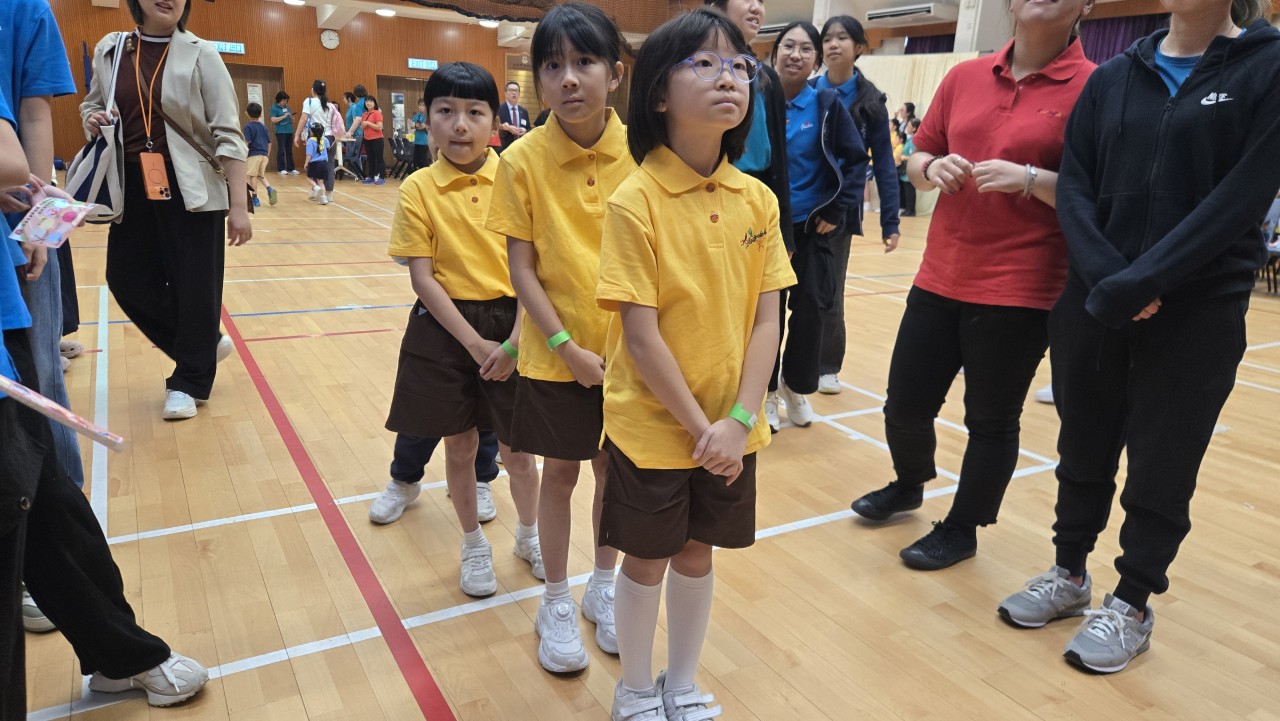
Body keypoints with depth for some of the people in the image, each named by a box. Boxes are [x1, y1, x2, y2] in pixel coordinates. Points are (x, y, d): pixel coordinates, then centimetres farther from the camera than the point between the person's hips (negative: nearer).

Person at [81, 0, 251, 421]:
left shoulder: (200, 54, -5)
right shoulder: (109, 50, 6)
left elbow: (227, 134, -9)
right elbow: (91, 105, 22)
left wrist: (238, 205, -15)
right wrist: (93, 120, -4)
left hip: (191, 188, -4)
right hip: (132, 188, 4)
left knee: (194, 287, 0)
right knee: (127, 279, 6)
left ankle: (189, 381, 18)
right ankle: (203, 345, 28)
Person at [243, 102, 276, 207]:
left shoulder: (248, 126, -4)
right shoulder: (264, 127, 13)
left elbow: (247, 141, -13)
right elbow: (269, 143, 15)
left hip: (253, 154, -6)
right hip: (264, 155, 6)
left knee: (253, 175, 1)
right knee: (261, 175, 16)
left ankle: (255, 198, 2)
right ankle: (270, 189, -9)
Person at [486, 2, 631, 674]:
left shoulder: (637, 152, -7)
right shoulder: (523, 159, -10)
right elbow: (521, 267, -8)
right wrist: (568, 348, -13)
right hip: (556, 355, -1)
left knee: (613, 467, 15)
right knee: (560, 471, 11)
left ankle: (603, 585, 38)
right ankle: (556, 603, 32)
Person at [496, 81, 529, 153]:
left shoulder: (524, 111, 14)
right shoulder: (499, 110, -2)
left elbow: (529, 130, 16)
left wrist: (525, 131, -7)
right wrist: (507, 129, -24)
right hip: (504, 149, -5)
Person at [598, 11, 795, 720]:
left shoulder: (758, 200, -2)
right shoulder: (635, 199, -16)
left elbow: (766, 321, -2)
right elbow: (641, 335, -17)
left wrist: (738, 420, -11)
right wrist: (698, 426, -14)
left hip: (730, 429, 4)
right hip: (652, 426, -4)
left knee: (695, 554, 19)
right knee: (646, 560, 13)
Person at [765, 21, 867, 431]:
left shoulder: (827, 105, -4)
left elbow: (857, 160, -1)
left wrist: (836, 211, -7)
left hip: (813, 226, 0)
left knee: (809, 308, 4)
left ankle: (795, 386, 25)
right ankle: (767, 389, 20)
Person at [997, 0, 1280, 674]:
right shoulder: (1113, 76, 6)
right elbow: (1074, 187, 0)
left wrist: (1138, 284, -20)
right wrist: (1104, 278, -15)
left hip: (1198, 313, -3)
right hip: (1093, 303, 3)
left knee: (1160, 468, 7)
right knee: (1083, 449, 13)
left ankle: (1131, 606, 25)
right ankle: (1070, 575, 32)